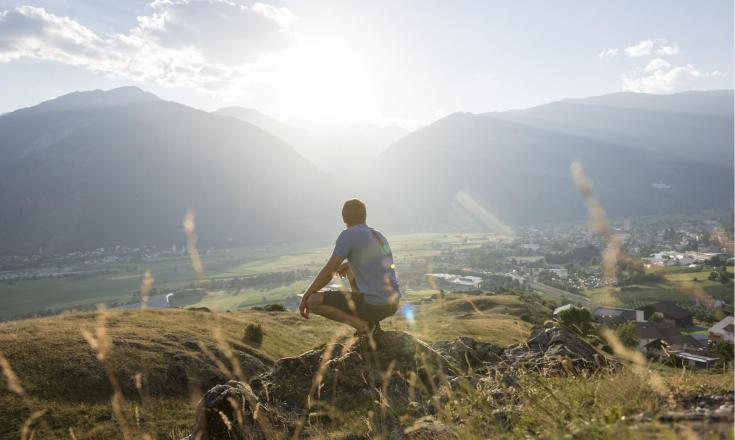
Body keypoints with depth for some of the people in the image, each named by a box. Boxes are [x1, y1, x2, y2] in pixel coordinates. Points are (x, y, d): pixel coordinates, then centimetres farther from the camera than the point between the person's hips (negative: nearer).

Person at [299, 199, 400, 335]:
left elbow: (328, 272, -9)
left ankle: (360, 324, -8)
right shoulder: (379, 237, 17)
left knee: (313, 301, -1)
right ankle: (370, 321, 16)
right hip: (392, 304, 8)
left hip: (373, 305, -8)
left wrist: (305, 298, 2)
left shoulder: (348, 235, -7)